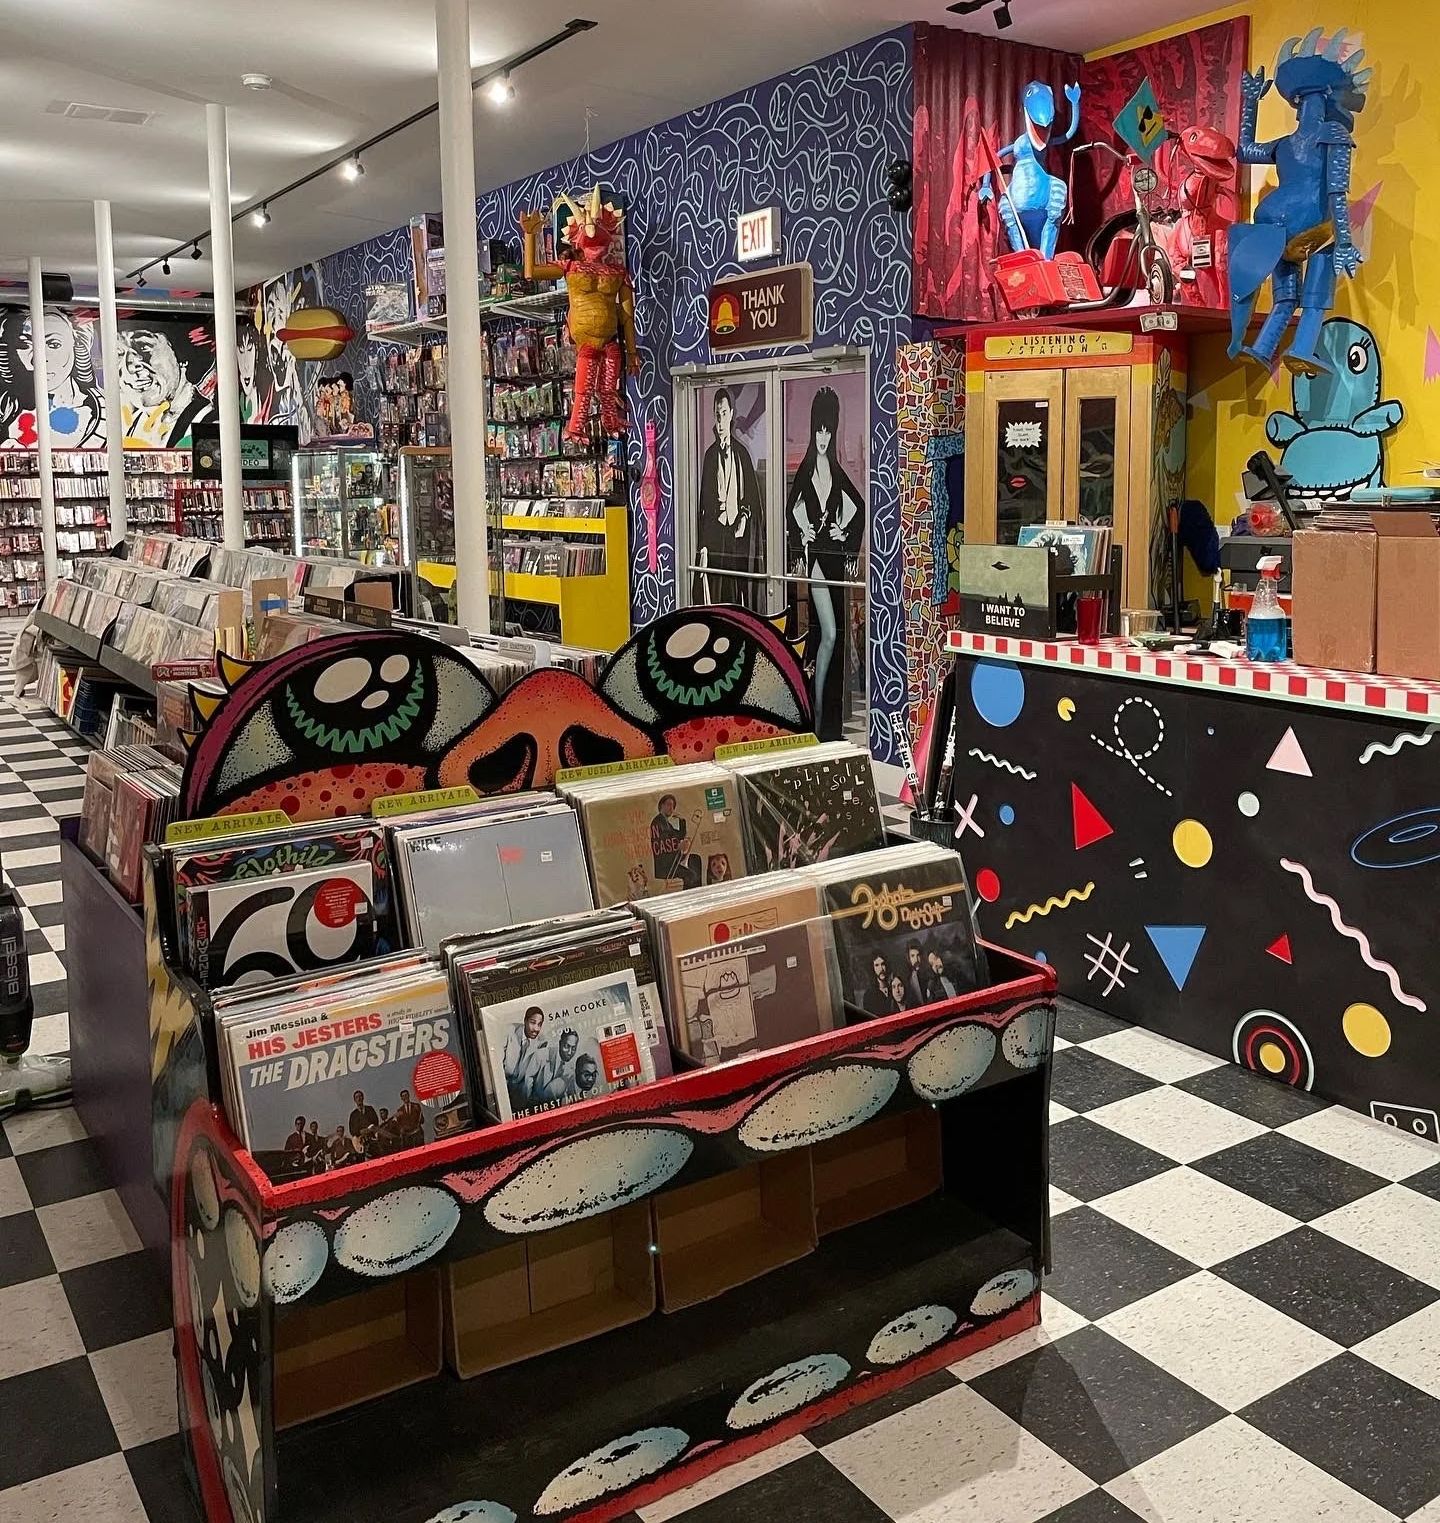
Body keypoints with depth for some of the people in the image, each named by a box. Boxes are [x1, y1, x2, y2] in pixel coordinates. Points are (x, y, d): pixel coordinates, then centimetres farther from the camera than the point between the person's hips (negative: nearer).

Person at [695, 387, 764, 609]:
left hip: (739, 536, 1)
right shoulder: (710, 454, 5)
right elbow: (704, 502, 2)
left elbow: (752, 496, 13)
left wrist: (745, 516, -7)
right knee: (716, 601, -2)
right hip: (714, 535, -1)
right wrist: (702, 549, -3)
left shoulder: (742, 453, 8)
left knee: (741, 596, 1)